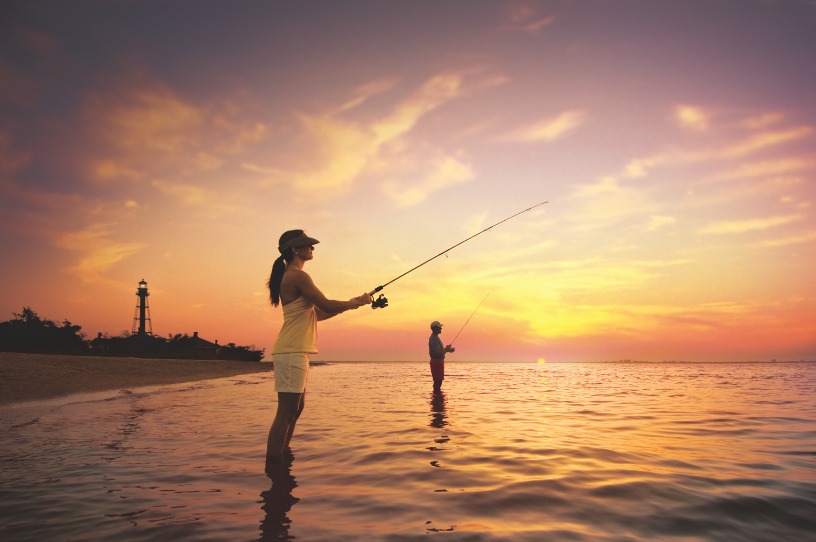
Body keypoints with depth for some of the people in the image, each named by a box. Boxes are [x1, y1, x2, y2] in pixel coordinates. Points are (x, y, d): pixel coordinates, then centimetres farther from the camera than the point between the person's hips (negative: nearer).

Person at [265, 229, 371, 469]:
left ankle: (281, 458, 24)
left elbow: (316, 313, 21)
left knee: (296, 408, 15)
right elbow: (326, 305, -15)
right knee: (286, 412, -9)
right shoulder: (297, 276, -12)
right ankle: (272, 467, -5)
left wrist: (349, 304, 15)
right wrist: (353, 303, 1)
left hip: (296, 352, 10)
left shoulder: (289, 276, 20)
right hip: (291, 352, -10)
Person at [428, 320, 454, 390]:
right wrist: (447, 349, -8)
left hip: (439, 361, 10)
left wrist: (448, 349, 10)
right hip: (436, 362, -10)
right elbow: (439, 352, -25)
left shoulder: (436, 338, 16)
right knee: (438, 381, -8)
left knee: (438, 381, 16)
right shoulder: (433, 339, -18)